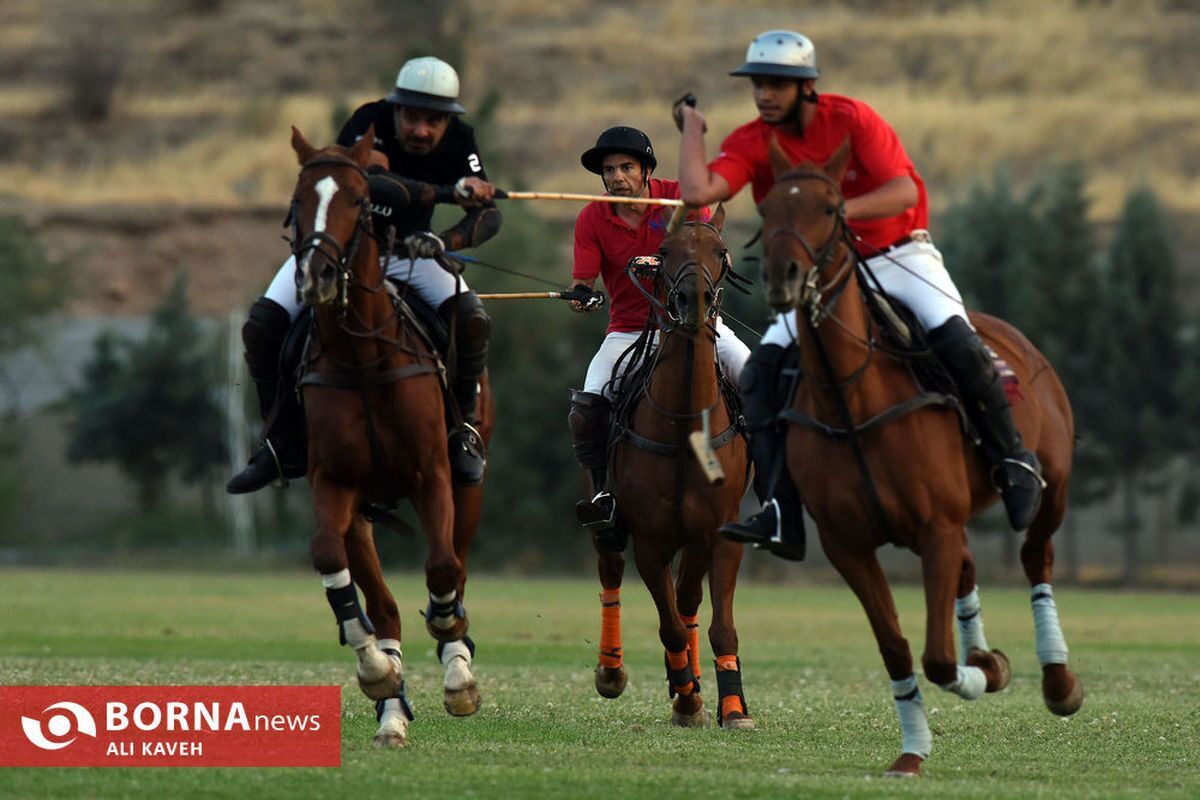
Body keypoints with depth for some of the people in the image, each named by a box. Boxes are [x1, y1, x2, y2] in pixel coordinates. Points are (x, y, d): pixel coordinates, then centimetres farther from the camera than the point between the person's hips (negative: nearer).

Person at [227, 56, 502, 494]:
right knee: (261, 325, -21)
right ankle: (284, 443, -5)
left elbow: (488, 214, -22)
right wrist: (450, 192, -49)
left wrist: (443, 241, -43)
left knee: (473, 320, -26)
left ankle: (464, 430, -6)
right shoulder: (368, 125, -26)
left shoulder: (457, 141, -15)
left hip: (407, 249, 1)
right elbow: (372, 180, -45)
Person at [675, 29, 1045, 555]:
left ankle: (1013, 460, -9)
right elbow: (698, 191, -24)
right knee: (762, 368, -15)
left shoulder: (850, 118, -14)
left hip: (898, 254, -3)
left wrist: (837, 211, -38)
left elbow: (904, 192, -24)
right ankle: (780, 510, -16)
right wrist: (691, 126, -13)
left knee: (954, 336, -27)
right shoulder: (751, 143, -8)